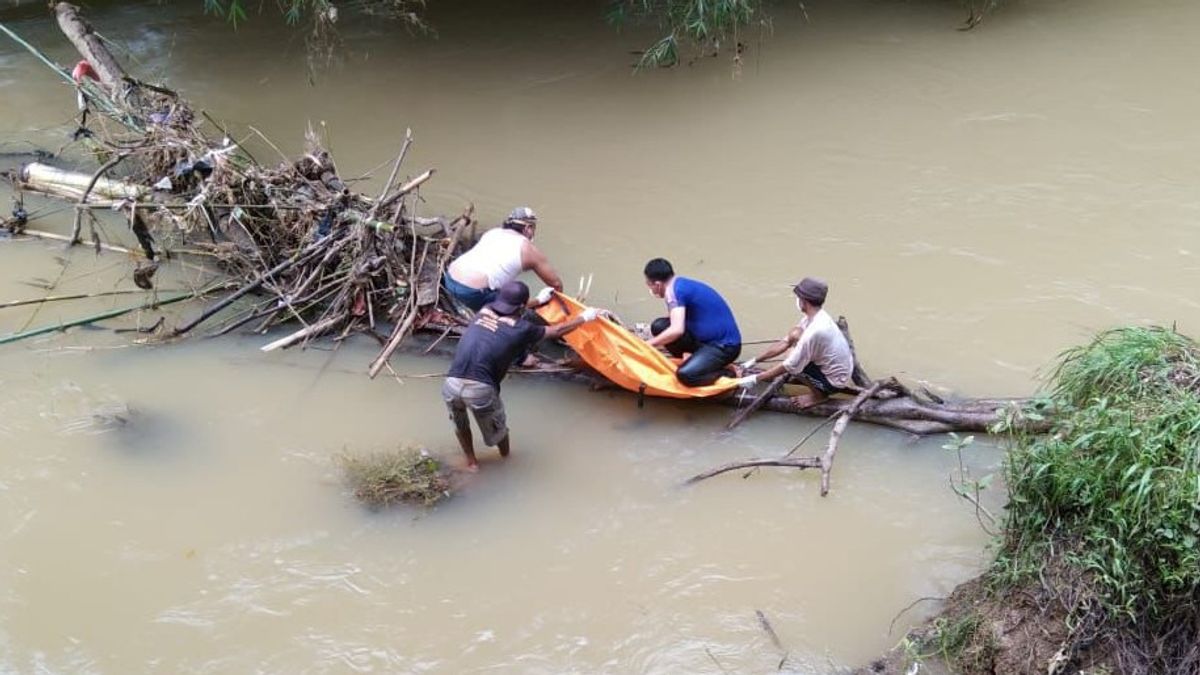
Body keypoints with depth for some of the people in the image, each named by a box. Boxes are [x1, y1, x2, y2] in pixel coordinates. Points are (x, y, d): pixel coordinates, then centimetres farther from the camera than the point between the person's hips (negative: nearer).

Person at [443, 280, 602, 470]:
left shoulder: (485, 310, 16)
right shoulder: (521, 328, 6)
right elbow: (557, 331, 23)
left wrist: (538, 301, 57)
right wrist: (584, 317, 41)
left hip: (452, 384, 3)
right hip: (480, 389, -3)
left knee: (460, 423, 34)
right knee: (497, 428, 28)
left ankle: (471, 462, 43)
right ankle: (506, 457, 51)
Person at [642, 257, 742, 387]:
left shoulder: (673, 290, -18)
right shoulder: (681, 284, 10)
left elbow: (676, 330, -29)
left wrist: (649, 344, -15)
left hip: (724, 346, -9)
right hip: (708, 339, 9)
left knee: (685, 375, -30)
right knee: (659, 327, -1)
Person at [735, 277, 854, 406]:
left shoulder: (814, 331, -32)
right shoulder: (817, 316, -4)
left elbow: (790, 366, -25)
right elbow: (785, 342, 3)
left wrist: (754, 379, -18)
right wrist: (753, 361, 3)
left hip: (835, 381, -8)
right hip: (841, 368, 8)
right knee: (794, 335, 3)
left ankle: (819, 394, 3)